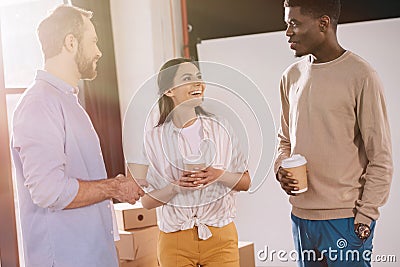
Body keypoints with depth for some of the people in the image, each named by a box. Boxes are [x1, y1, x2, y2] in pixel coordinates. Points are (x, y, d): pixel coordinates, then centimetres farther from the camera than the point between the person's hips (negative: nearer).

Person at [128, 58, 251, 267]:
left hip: (221, 236, 2)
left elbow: (245, 182, 3)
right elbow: (147, 201, -2)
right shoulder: (153, 138, -4)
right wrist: (176, 187, -18)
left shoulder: (220, 128, 1)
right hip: (175, 241, -1)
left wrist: (219, 175, -14)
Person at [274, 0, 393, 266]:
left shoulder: (360, 76, -10)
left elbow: (381, 158, -9)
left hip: (345, 219, -5)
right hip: (301, 216, 6)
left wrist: (365, 217, -11)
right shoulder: (292, 76, 8)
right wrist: (281, 169, -1)